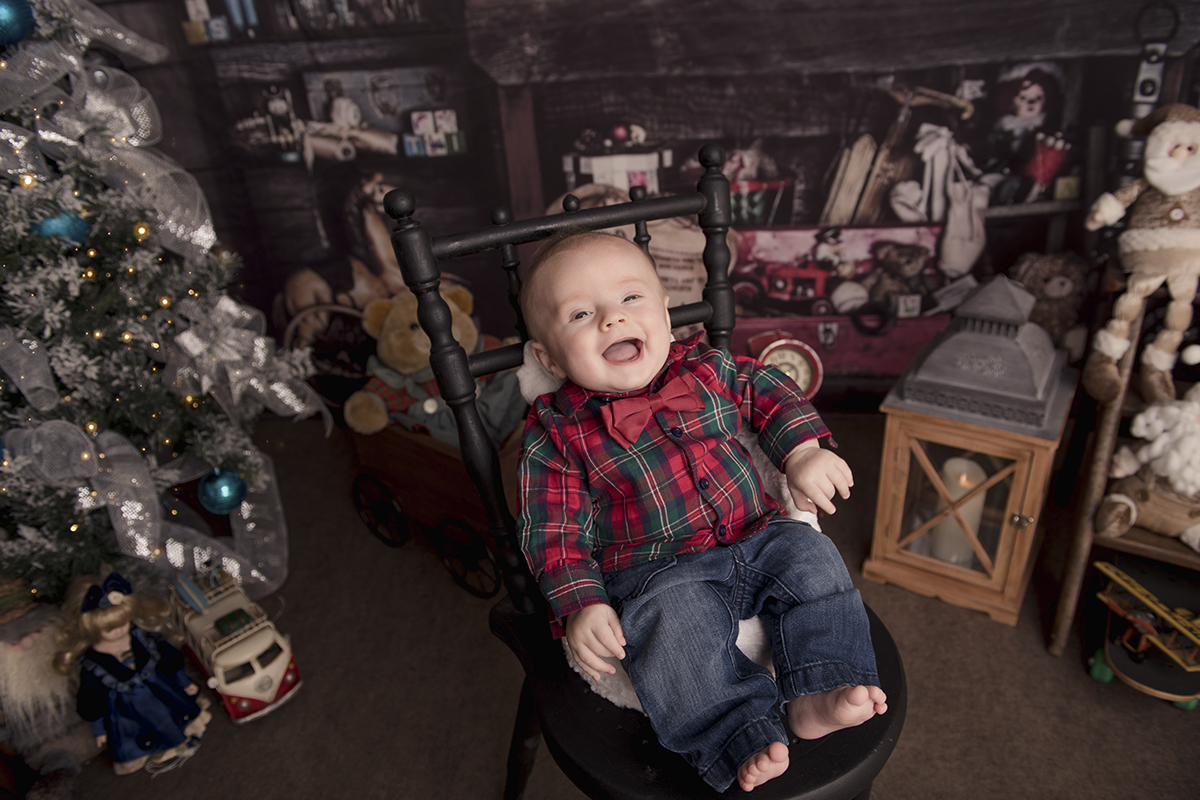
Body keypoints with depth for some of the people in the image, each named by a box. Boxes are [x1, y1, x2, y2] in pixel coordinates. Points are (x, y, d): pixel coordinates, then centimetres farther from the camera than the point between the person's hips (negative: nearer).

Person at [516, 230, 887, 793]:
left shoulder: (706, 368, 5)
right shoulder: (556, 436, -5)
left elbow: (768, 388, 18)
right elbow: (555, 533, -5)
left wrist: (803, 451, 2)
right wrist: (581, 606, -18)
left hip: (757, 540, 5)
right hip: (657, 576, -4)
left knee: (812, 557, -15)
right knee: (673, 624, -31)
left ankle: (815, 695, -11)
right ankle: (742, 737, -22)